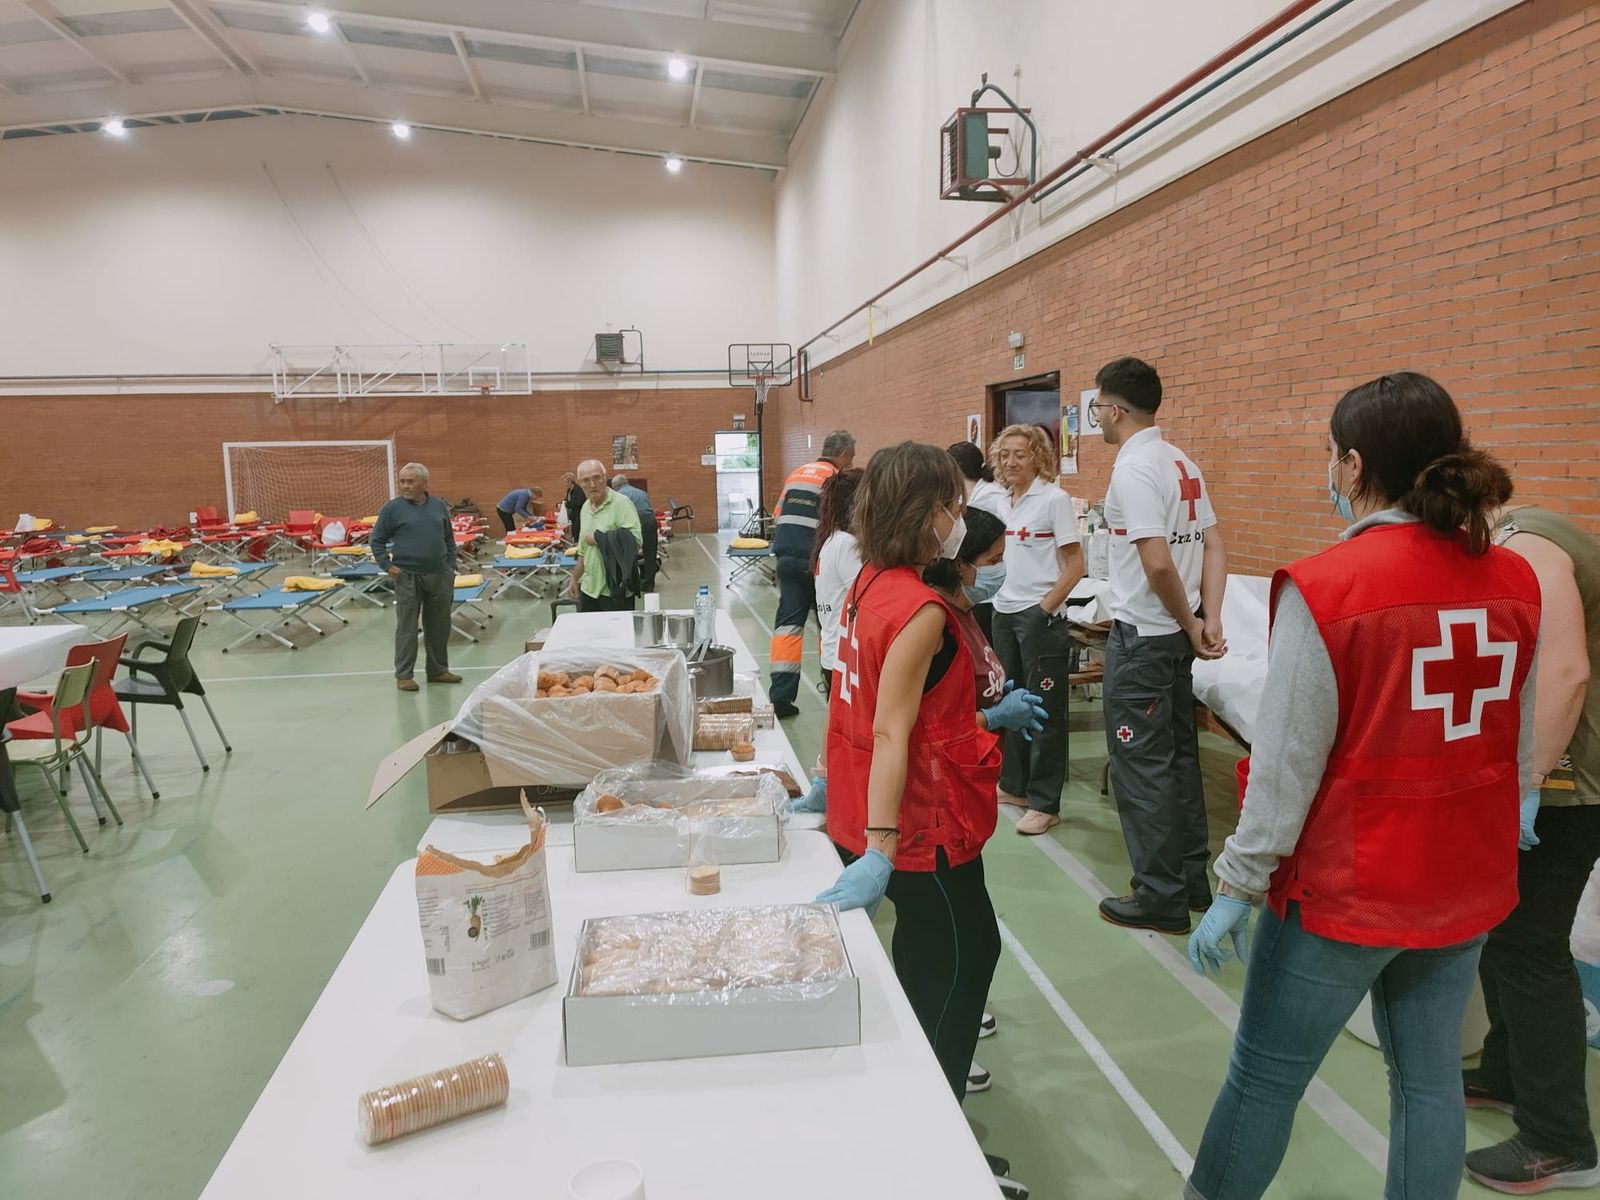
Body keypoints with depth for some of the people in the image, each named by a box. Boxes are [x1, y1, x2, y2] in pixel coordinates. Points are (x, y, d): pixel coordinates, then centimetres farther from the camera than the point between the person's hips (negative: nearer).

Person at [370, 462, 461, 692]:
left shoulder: (439, 506, 7)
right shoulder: (392, 508, -3)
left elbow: (449, 539, 16)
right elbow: (376, 540, 3)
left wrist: (451, 567, 10)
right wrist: (387, 566, -5)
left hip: (439, 576, 4)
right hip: (408, 578, -4)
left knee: (439, 626, 11)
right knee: (407, 629, 1)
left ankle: (438, 669, 23)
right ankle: (403, 675, 10)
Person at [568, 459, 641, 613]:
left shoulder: (621, 503, -11)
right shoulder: (585, 508, 13)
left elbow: (635, 540, -23)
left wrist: (598, 539, -14)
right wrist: (575, 580, 23)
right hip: (589, 589, 7)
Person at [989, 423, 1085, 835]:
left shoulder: (1054, 499, -9)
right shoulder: (1002, 503, 10)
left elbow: (1075, 566, -12)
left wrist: (1044, 608, -14)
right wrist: (993, 595, 9)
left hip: (1040, 616, -7)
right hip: (1004, 612, 7)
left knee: (1044, 709, 0)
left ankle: (1045, 804, 8)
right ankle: (1014, 785, 29)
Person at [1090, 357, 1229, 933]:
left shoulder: (1132, 470, -17)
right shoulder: (1183, 464, 11)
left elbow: (1158, 564, -24)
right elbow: (1213, 547, 8)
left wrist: (1189, 625, -10)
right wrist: (1209, 621, 1)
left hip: (1141, 637, -9)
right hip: (1177, 634, 9)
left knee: (1141, 765, 1)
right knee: (1178, 757, 17)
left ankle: (1160, 897, 10)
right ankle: (1193, 880, 28)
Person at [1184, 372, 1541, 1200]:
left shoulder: (1325, 588, -20)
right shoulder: (1514, 581, -2)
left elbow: (1287, 764, -17)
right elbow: (1521, 747, 8)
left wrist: (1236, 886, -8)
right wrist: (1485, 839, 21)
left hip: (1347, 884, -6)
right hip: (1469, 884, 6)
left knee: (1264, 1075, 11)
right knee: (1430, 1076, 19)